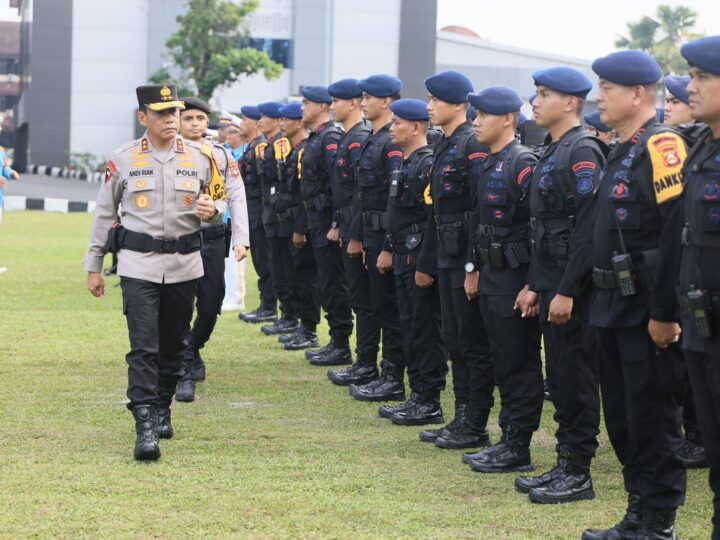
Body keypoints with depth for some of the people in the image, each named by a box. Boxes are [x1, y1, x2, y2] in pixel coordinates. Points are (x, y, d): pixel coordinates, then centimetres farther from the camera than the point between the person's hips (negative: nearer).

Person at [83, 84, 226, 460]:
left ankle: (162, 410, 31)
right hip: (139, 264, -3)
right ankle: (145, 428, -13)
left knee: (173, 345, 12)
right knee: (143, 346, -11)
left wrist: (212, 211, -11)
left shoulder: (199, 158, 4)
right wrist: (93, 267, 7)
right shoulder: (123, 160, -1)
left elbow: (220, 200, 15)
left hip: (184, 265, 3)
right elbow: (104, 213, 6)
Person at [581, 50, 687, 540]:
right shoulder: (623, 152, 15)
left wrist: (664, 312, -22)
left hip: (648, 313, -10)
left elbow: (678, 234, -22)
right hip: (615, 309, 10)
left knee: (653, 420, -2)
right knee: (622, 417, 14)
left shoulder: (661, 148, -16)